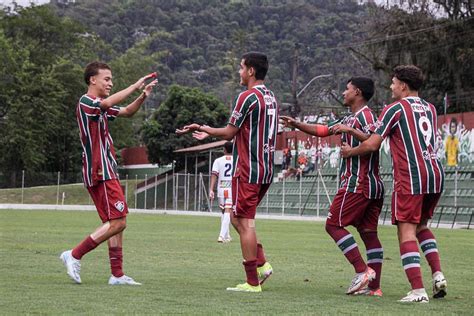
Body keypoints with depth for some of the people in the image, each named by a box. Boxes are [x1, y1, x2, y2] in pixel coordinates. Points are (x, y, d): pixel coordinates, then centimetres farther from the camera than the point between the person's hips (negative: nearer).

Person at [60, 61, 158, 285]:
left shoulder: (101, 107, 19)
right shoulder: (85, 102, -10)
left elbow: (126, 112, 26)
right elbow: (107, 103, -31)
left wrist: (143, 96, 7)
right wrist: (135, 86, -26)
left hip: (107, 172, 10)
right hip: (100, 173, -10)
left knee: (116, 223, 9)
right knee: (117, 222, -14)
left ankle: (117, 275, 10)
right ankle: (74, 255, -9)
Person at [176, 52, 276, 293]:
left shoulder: (248, 97, -13)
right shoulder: (270, 97, 15)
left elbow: (229, 133, -10)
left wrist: (201, 128, 4)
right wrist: (209, 133, 24)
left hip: (247, 170, -9)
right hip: (266, 170, 9)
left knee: (244, 223, -4)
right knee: (238, 219, 18)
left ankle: (252, 282, -4)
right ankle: (261, 264, 7)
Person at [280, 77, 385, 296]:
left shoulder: (365, 115, -9)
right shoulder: (349, 119, 21)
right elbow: (322, 130, 28)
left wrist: (350, 130, -24)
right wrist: (296, 125, 25)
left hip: (356, 184, -10)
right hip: (374, 185, 10)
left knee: (334, 225, -5)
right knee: (368, 232, 5)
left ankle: (362, 271, -13)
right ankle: (374, 286, 2)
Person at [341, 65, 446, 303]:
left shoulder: (395, 109, -2)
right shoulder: (430, 109, 17)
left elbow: (372, 144, -6)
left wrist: (350, 152, 12)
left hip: (410, 177, -7)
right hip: (435, 173, 7)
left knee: (407, 231, -5)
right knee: (421, 226, 23)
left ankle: (418, 291, -15)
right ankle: (438, 274, 6)